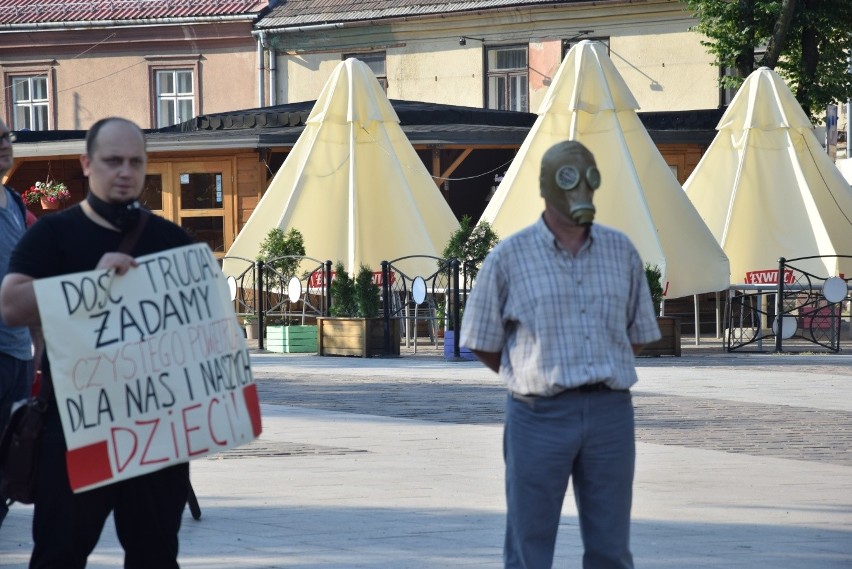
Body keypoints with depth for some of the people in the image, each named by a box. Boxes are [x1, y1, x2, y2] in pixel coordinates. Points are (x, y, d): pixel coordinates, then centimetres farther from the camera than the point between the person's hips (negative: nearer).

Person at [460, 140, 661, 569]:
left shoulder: (621, 252, 8)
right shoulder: (509, 257, 0)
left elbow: (638, 334, 17)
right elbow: (484, 344, 6)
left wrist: (602, 377, 10)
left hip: (611, 414, 3)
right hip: (539, 416, -3)